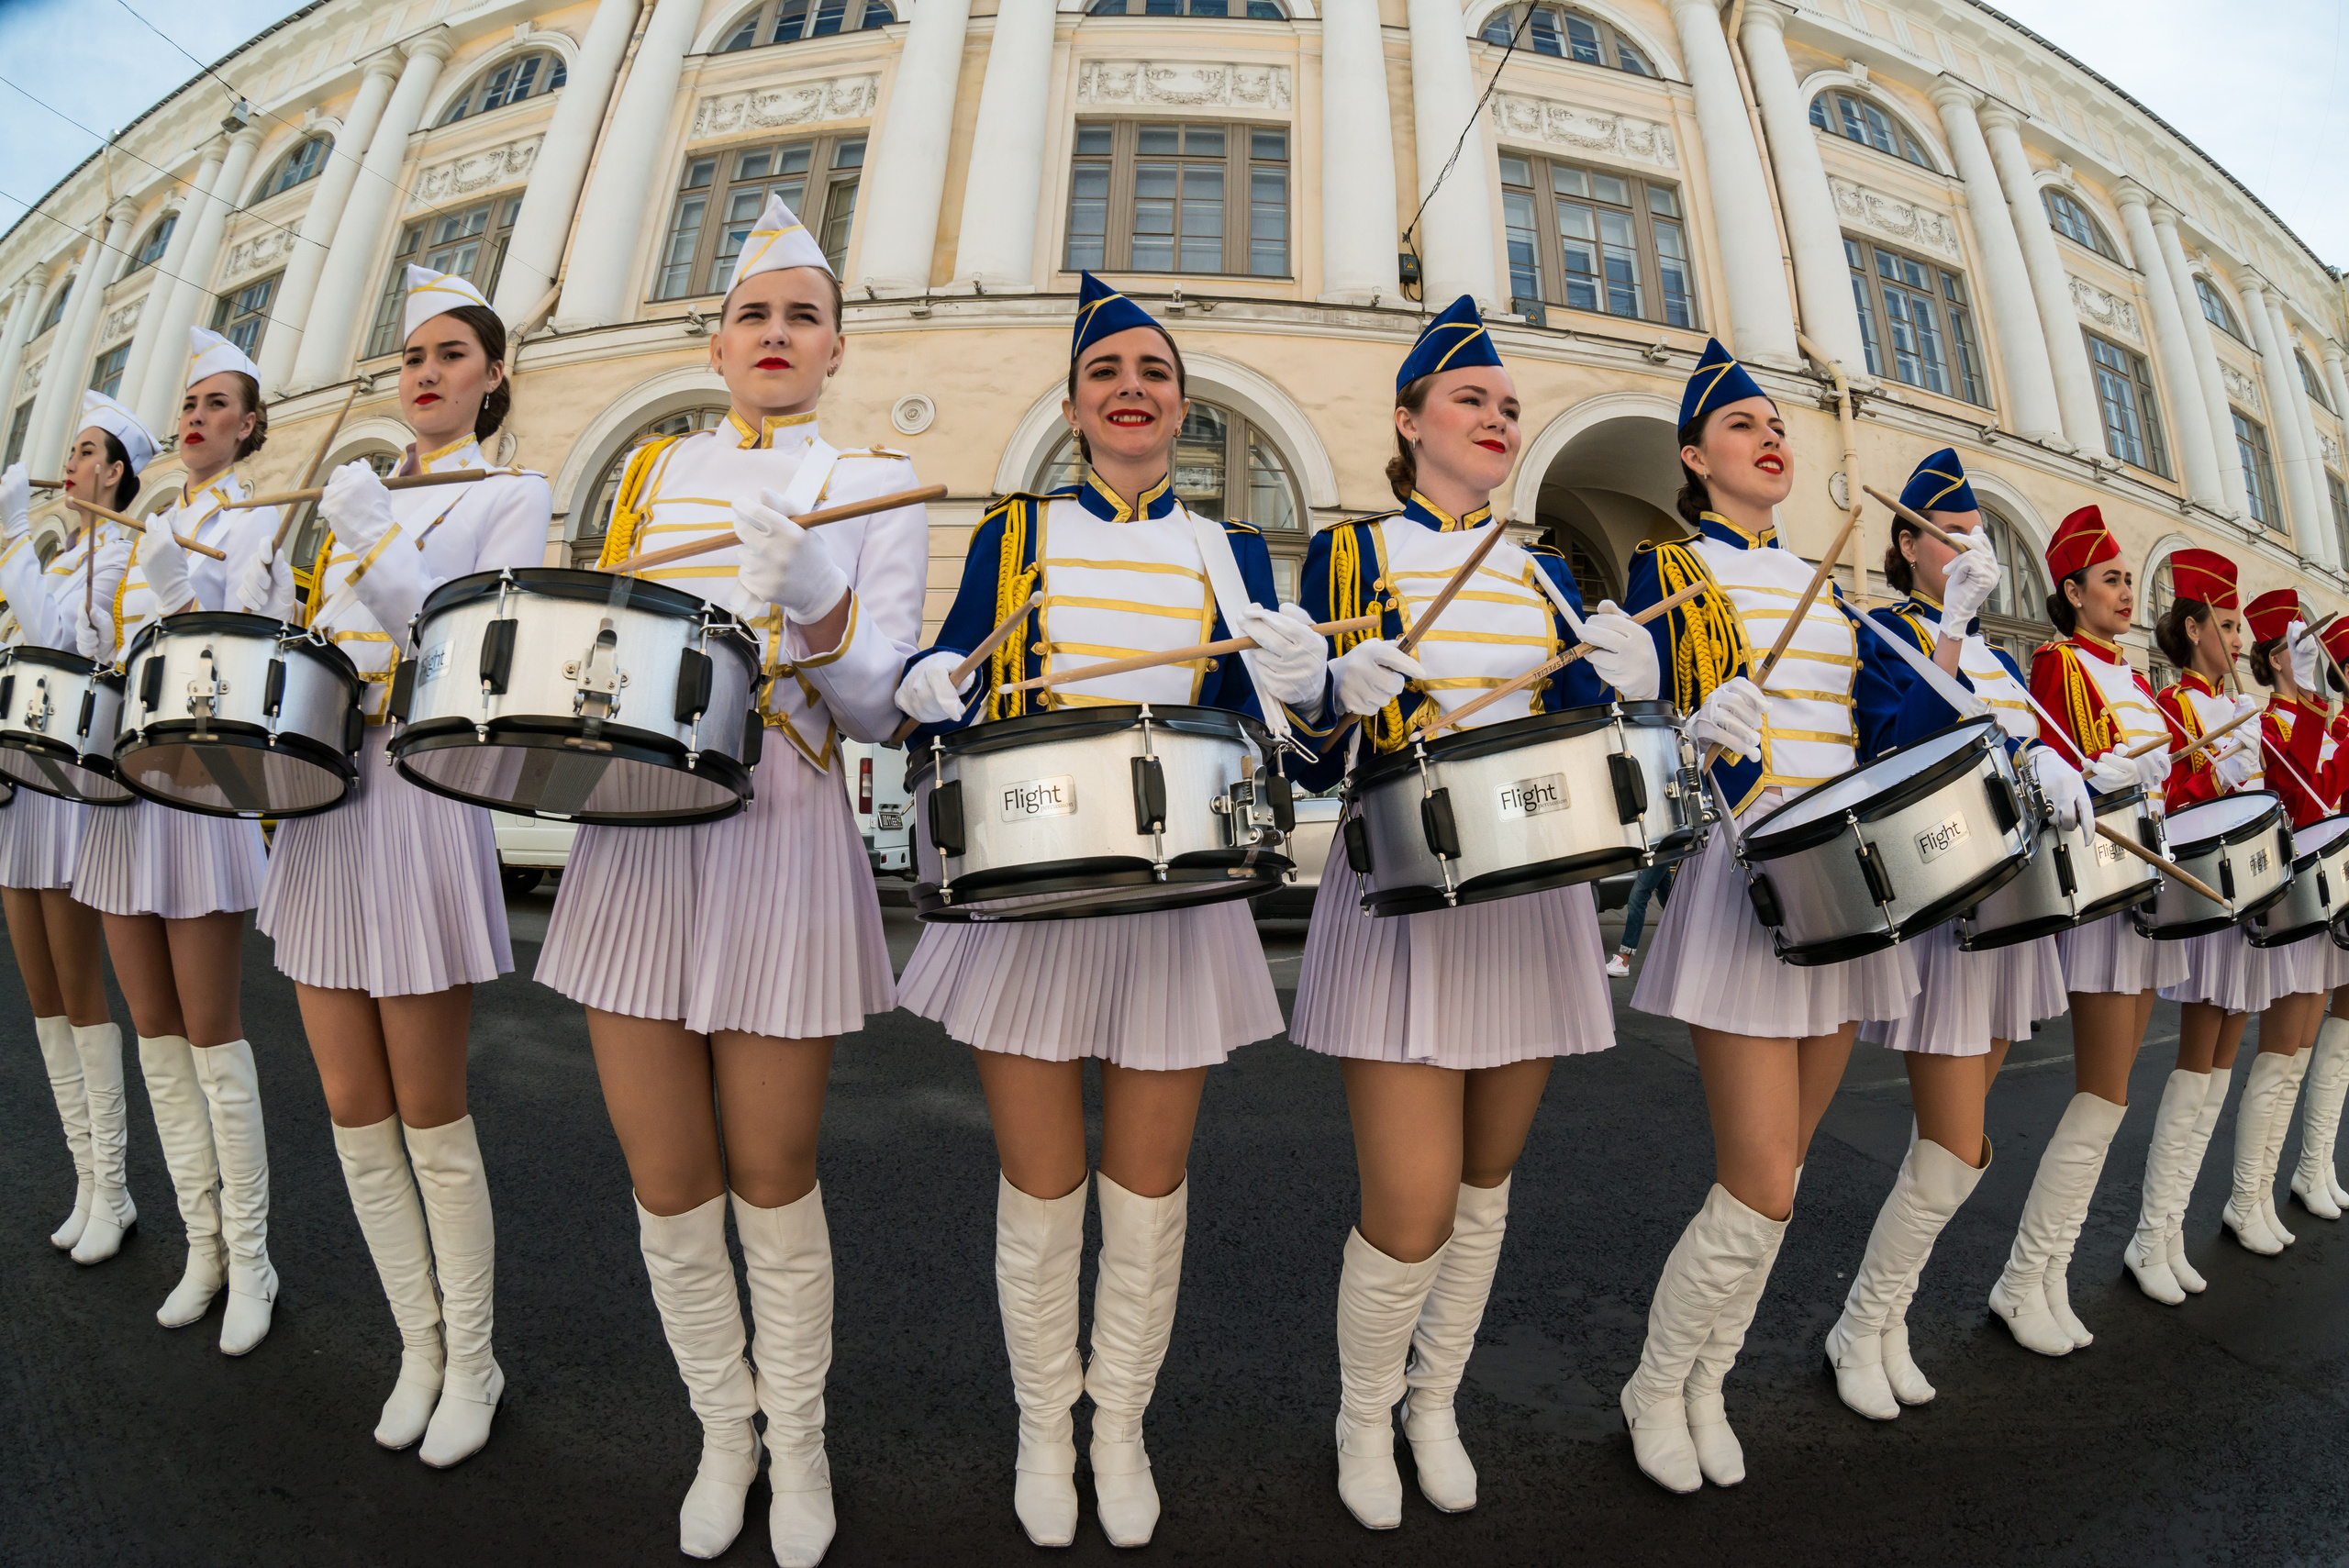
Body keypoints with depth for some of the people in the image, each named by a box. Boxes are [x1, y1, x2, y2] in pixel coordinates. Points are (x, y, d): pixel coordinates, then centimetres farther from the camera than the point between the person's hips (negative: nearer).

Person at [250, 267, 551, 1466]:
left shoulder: (511, 495, 1)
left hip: (419, 797, -6)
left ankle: (472, 1362, 20)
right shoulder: (353, 492, 20)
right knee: (353, 1111, 10)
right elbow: (307, 642, 22)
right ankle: (417, 1348, 28)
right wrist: (265, 610, 3)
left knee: (429, 1115, 0)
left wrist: (382, 547, -20)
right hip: (317, 798, 7)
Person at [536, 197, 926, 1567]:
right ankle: (724, 1431, 39)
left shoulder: (878, 484, 3)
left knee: (772, 1176, 9)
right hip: (636, 832, 4)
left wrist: (814, 601, -23)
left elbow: (880, 709, -6)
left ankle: (800, 1434, 37)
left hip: (781, 843, -3)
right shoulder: (659, 468, 15)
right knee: (668, 1181, 11)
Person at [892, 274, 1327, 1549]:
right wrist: (927, 687, -13)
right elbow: (947, 699, 9)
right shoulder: (1013, 533, 9)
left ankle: (1122, 1425, 40)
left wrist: (1296, 681, -15)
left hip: (1176, 895, 1)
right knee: (1040, 1186, 11)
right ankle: (1044, 1426, 39)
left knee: (1150, 1188, 13)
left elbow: (1266, 736, 6)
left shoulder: (1233, 557, 10)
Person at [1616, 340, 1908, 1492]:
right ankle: (1656, 1388, 20)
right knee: (1761, 1191, -6)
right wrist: (1697, 737, -28)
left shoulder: (1821, 583, 20)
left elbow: (1881, 726, 10)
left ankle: (1707, 1387, 32)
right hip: (1745, 878, -7)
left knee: (1776, 1176, 13)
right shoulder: (1669, 565, 1)